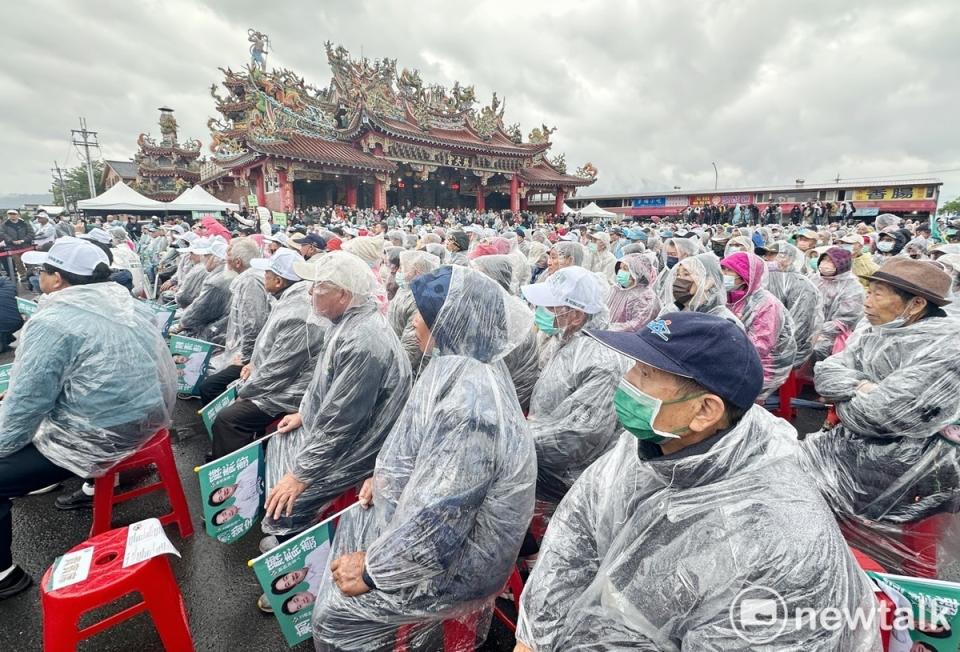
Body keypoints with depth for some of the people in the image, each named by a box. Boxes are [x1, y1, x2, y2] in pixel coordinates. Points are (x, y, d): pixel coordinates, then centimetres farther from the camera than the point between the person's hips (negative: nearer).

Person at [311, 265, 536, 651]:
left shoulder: (469, 399, -35)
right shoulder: (466, 365, -4)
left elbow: (440, 515, -31)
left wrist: (373, 569, -18)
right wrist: (387, 479, 4)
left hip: (454, 557, -8)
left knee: (337, 611, 2)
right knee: (351, 525, 23)